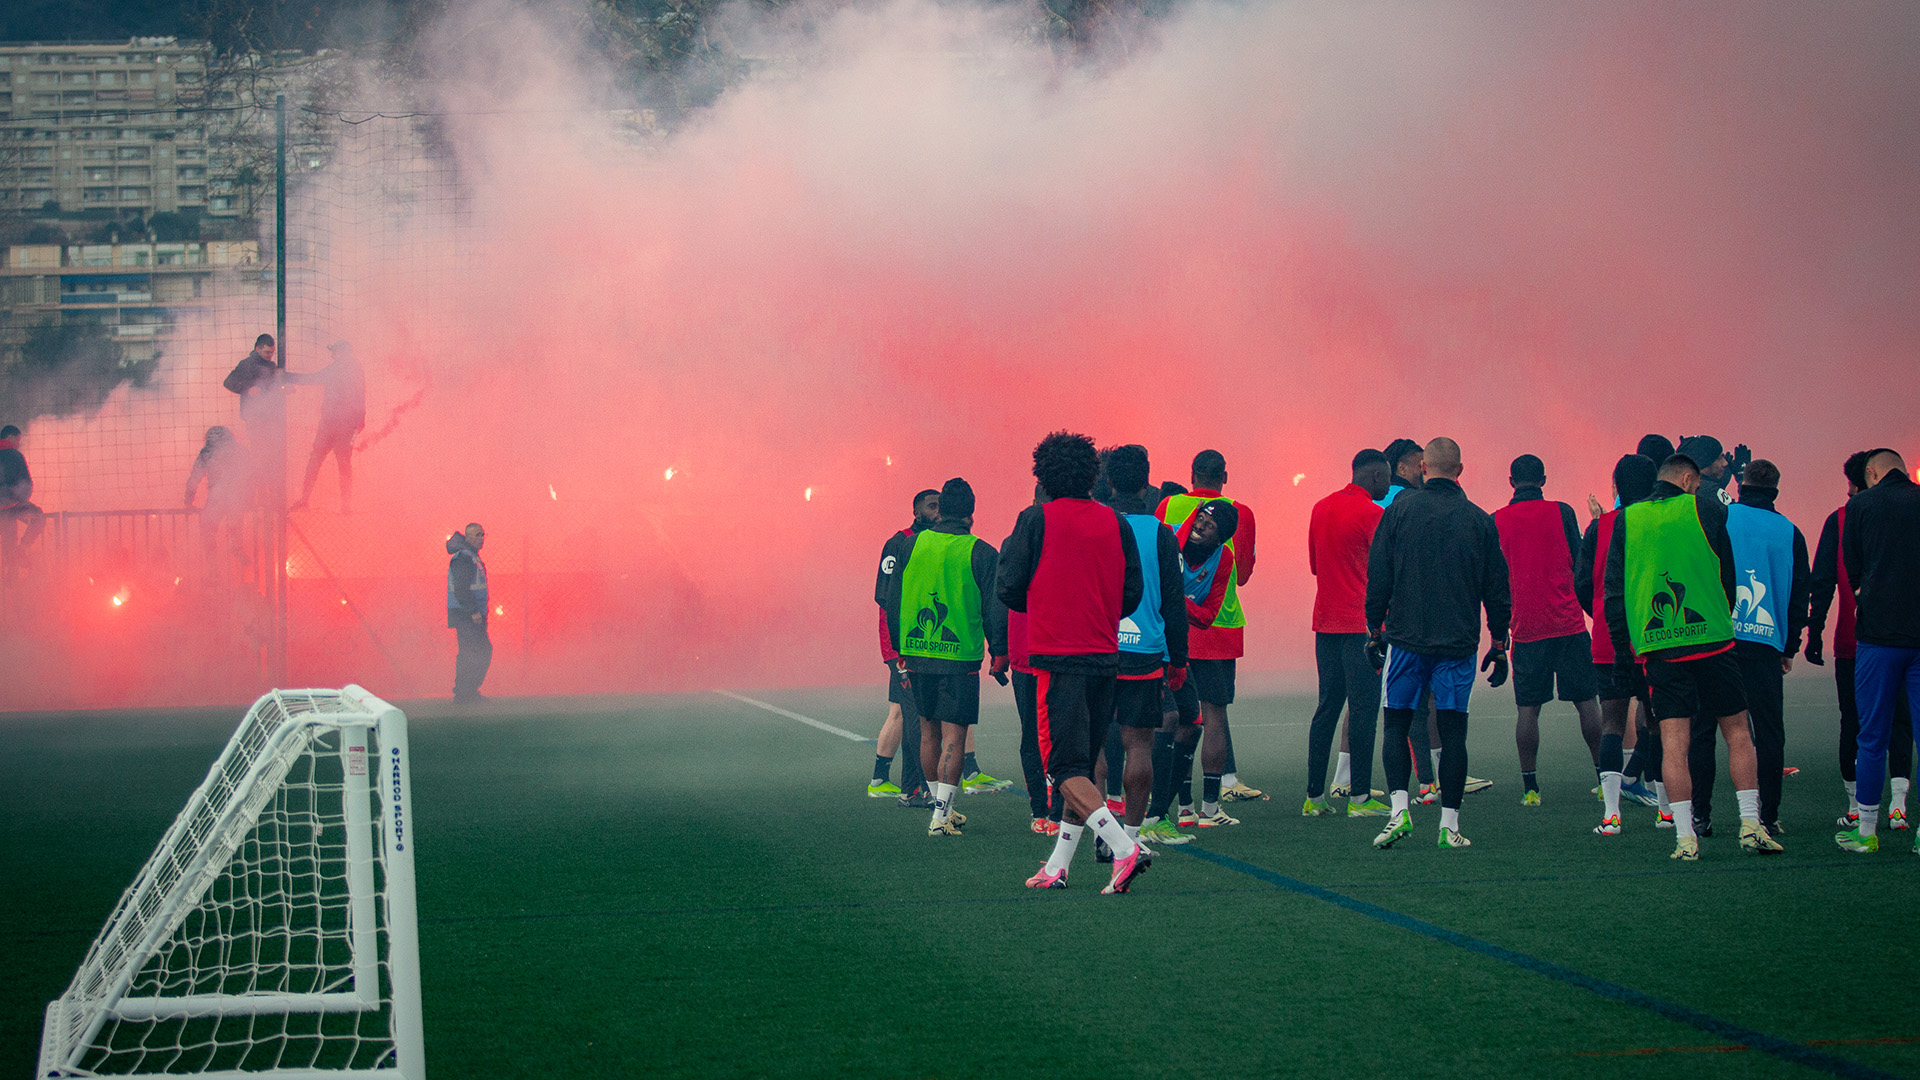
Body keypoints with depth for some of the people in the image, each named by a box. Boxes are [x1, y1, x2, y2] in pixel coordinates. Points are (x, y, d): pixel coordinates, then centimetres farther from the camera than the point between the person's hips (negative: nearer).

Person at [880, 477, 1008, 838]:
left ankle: (941, 807, 26)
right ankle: (941, 815, -7)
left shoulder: (912, 545, 3)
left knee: (929, 730, 16)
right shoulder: (981, 554, -7)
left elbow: (890, 599, 7)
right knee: (954, 734, -2)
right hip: (960, 657, -4)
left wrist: (901, 651, 16)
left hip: (916, 655, 4)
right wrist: (999, 655, 9)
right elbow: (996, 609, -4)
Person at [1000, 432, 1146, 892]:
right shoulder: (1115, 522, 5)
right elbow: (1133, 592, 6)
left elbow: (1009, 589, -4)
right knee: (1083, 764, 14)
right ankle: (1058, 867, 19)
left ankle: (1125, 848, -24)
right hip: (1105, 656, 5)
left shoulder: (1036, 520, -6)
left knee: (1066, 768, -6)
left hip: (1056, 656, -5)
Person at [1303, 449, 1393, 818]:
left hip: (1325, 620, 7)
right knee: (1363, 708, -3)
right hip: (1360, 622, -7)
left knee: (1327, 707, 10)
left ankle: (1314, 796, 9)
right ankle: (1359, 797, -4)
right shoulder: (1371, 514, -10)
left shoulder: (1321, 508, 13)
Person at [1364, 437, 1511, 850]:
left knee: (1396, 722, 9)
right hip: (1459, 643, 1)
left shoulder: (1400, 510, -2)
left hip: (1406, 639, -1)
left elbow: (1378, 576, -1)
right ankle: (1449, 823, 2)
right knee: (1452, 729, 4)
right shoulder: (1479, 520, 2)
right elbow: (1497, 588, 6)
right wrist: (1499, 644, 14)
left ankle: (1400, 806, -7)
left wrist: (1374, 630, 9)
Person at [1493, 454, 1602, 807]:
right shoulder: (1562, 513, -1)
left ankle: (1530, 786, 1)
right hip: (1568, 624, -1)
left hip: (1526, 628, 1)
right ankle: (1605, 776, 7)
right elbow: (1578, 563, 4)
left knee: (1528, 707, 3)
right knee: (1586, 701, 5)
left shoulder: (1497, 522, 1)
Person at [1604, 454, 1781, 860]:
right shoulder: (1705, 509, 3)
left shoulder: (1626, 519, 7)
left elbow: (1613, 588, 7)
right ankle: (1751, 825, 5)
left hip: (1657, 646, 1)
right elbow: (1727, 573, 11)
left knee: (1673, 742, 0)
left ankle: (1685, 837, -4)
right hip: (1712, 639, -1)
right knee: (1737, 730, 9)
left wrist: (1621, 647, 11)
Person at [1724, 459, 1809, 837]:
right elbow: (1800, 594, 9)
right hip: (1765, 641, 1)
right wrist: (1790, 648, 17)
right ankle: (1768, 816, 2)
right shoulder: (1789, 532, 6)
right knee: (1769, 730, 6)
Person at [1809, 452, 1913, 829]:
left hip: (1852, 641, -1)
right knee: (1899, 720, 8)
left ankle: (1856, 807, 7)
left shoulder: (1839, 521, -1)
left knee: (1853, 723, 7)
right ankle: (1898, 803, -4)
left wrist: (1815, 632, -2)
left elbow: (1823, 582, -4)